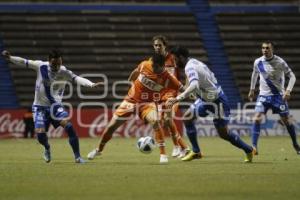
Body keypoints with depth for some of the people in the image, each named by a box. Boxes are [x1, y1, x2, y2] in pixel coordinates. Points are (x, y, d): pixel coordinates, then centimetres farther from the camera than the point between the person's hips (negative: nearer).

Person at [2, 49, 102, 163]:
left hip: (55, 106, 0)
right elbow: (23, 62, -4)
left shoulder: (64, 72, -12)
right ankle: (47, 148, 23)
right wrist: (9, 58, -18)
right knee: (40, 133, -15)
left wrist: (91, 85, -44)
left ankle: (77, 157, -11)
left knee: (69, 125, -22)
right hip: (40, 107, 0)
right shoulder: (41, 66, -11)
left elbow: (77, 79, -27)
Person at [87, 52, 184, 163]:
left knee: (155, 121, -33)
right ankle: (99, 149, 32)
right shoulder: (144, 65, -14)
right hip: (131, 100, 2)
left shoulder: (166, 77, -21)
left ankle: (163, 154, -27)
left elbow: (181, 88, -18)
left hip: (148, 103, -2)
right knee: (111, 126, 6)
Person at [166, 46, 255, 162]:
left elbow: (194, 85, -44)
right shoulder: (195, 62, 4)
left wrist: (178, 98, -51)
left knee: (223, 133, 0)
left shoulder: (190, 67, -25)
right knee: (187, 118, 4)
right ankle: (196, 152, 10)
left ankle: (248, 150, 18)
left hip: (217, 101, -10)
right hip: (206, 99, 10)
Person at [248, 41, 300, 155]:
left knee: (286, 120, 5)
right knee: (257, 118, -16)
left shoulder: (280, 62, -13)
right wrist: (252, 90, 21)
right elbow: (255, 74, 18)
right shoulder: (258, 62, -2)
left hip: (278, 95, -2)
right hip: (264, 95, 2)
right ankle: (254, 146, -16)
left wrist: (288, 91, -21)